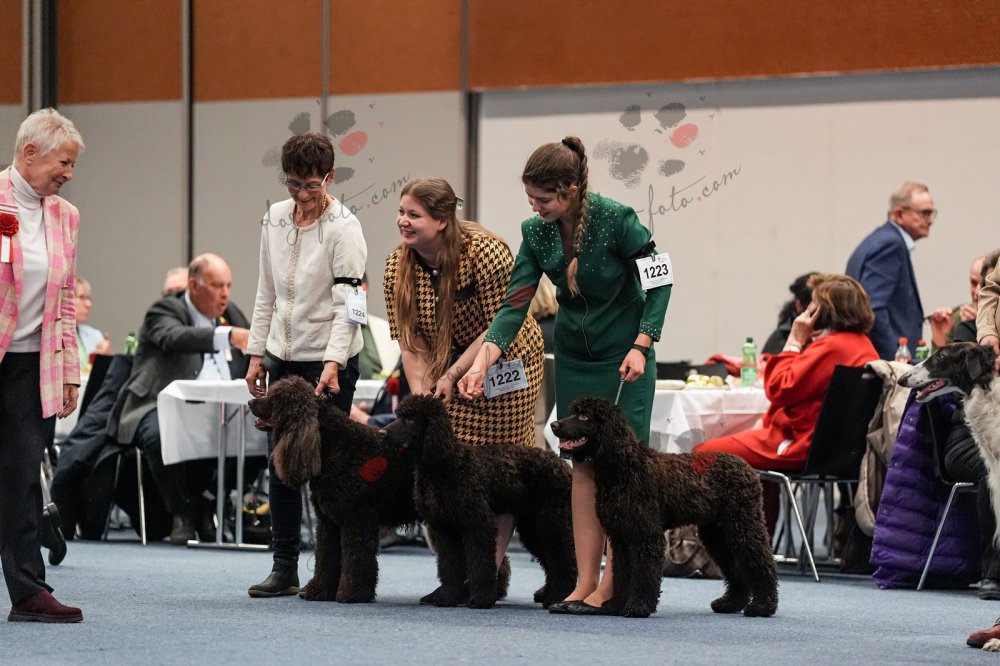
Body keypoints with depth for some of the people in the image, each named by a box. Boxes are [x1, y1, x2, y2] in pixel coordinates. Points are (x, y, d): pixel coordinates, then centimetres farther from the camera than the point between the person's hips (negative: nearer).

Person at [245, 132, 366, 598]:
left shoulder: (344, 228, -12)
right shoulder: (274, 219, 6)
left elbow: (347, 303, -18)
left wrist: (333, 362, -28)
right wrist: (256, 353, 10)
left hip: (329, 358, -6)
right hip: (283, 357, 6)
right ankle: (284, 568, 12)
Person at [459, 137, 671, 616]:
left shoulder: (616, 220, -21)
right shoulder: (536, 233, -7)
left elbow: (658, 282, -12)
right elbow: (515, 305, -10)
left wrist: (641, 345, -18)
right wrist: (483, 359, -23)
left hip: (624, 354, -5)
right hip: (575, 354, 5)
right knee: (584, 462, 1)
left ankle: (613, 585, -7)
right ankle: (586, 583, 0)